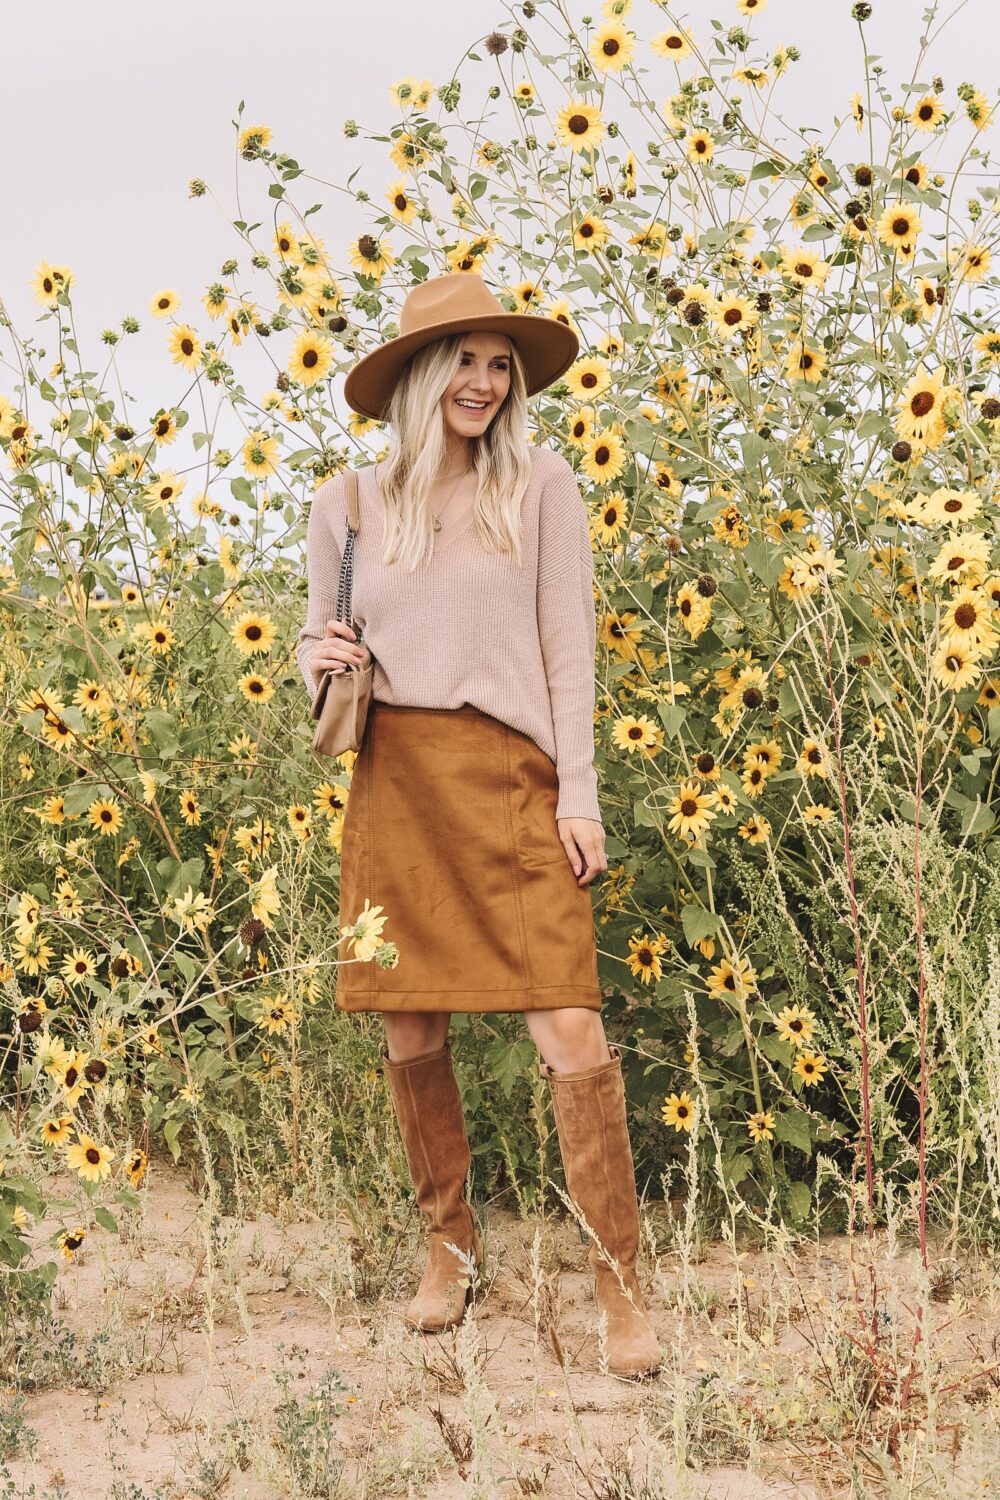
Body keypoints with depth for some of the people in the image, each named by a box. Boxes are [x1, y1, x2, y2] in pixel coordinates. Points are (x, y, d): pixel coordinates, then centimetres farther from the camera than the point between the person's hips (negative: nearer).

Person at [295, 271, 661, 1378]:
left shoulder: (541, 484, 4)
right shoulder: (348, 504, 8)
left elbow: (569, 649, 3)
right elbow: (316, 635, 20)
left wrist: (578, 796, -4)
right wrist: (319, 657, -5)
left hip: (513, 781, -2)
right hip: (394, 784, 3)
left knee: (570, 1030, -11)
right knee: (410, 1035, 8)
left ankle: (619, 1290, -2)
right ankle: (449, 1244, 30)